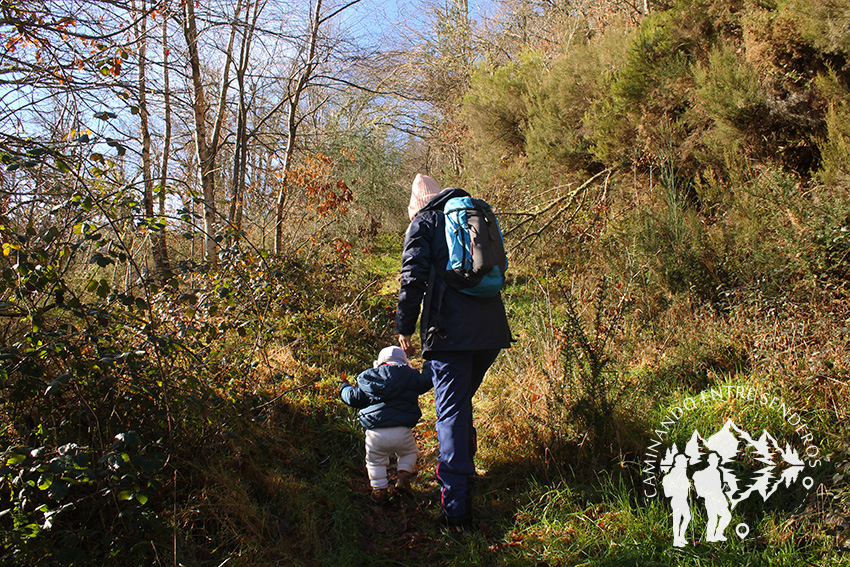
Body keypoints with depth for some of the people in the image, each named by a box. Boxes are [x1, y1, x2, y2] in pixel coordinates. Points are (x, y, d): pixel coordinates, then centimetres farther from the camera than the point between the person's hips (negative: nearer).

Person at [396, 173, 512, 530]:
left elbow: (413, 277, -7)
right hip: (491, 329, 6)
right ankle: (463, 467, 36)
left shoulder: (423, 222, 6)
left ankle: (456, 506, -5)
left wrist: (404, 326, 2)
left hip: (450, 331, -6)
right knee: (461, 402, 23)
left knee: (450, 413, -4)